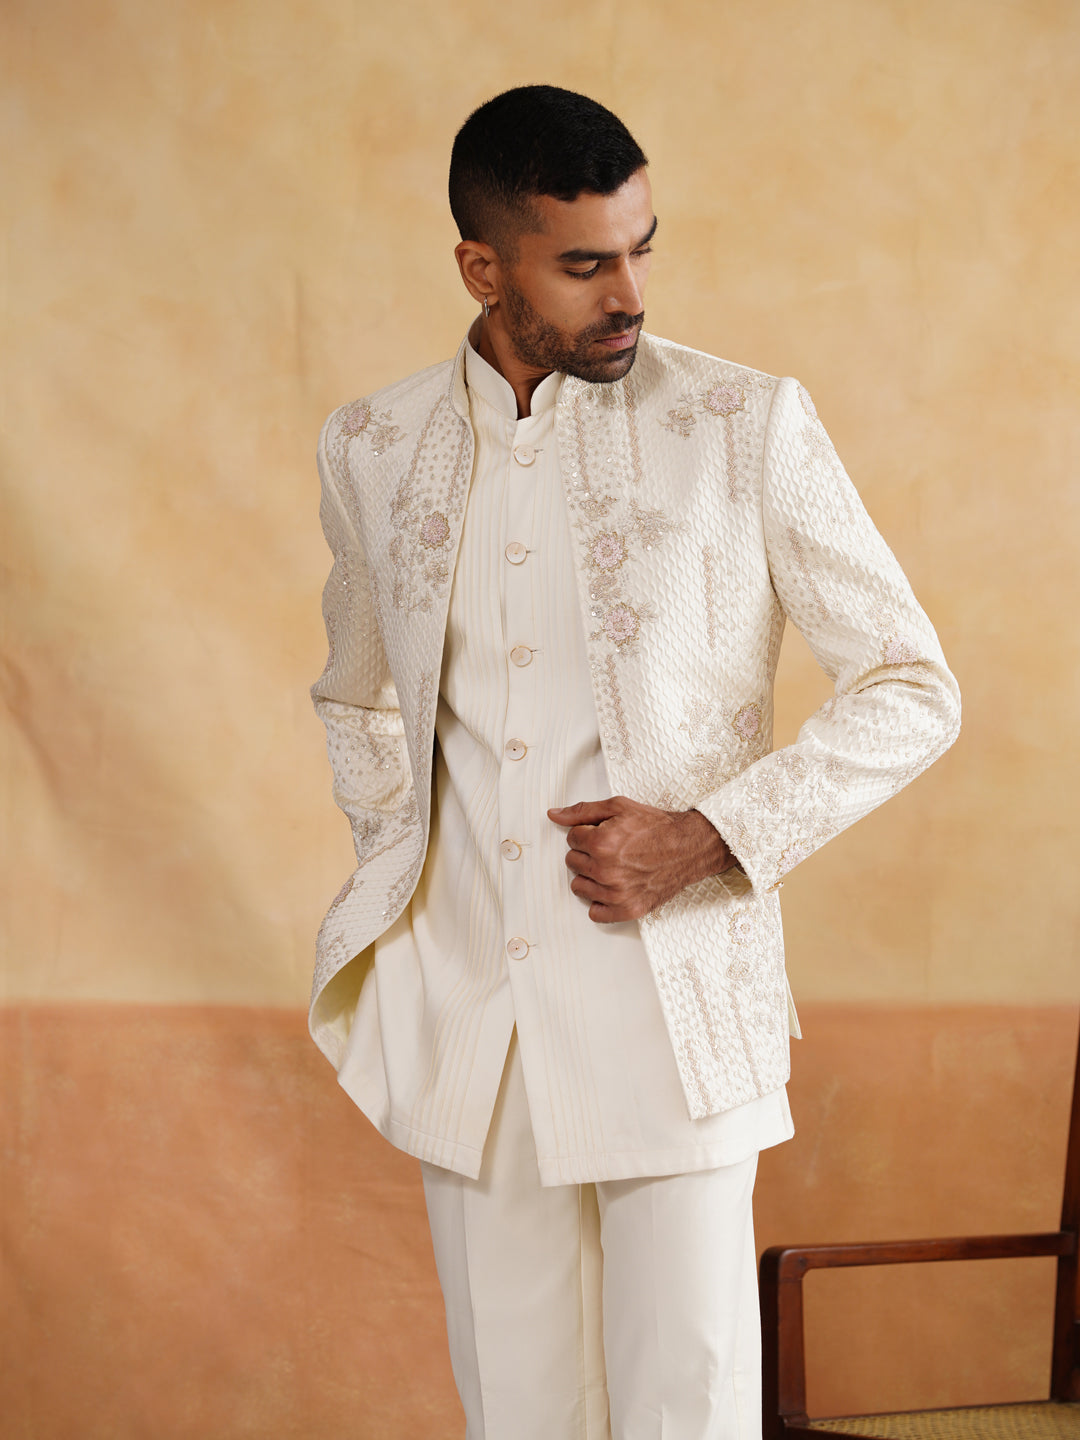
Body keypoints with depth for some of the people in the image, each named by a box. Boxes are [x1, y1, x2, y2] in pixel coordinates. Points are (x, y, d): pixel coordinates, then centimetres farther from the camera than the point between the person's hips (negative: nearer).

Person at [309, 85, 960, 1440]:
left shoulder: (747, 426, -5)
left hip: (677, 1010, -3)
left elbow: (912, 691, -2)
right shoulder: (371, 449, 6)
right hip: (467, 1010, 3)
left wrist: (709, 837, -13)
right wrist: (389, 875, 9)